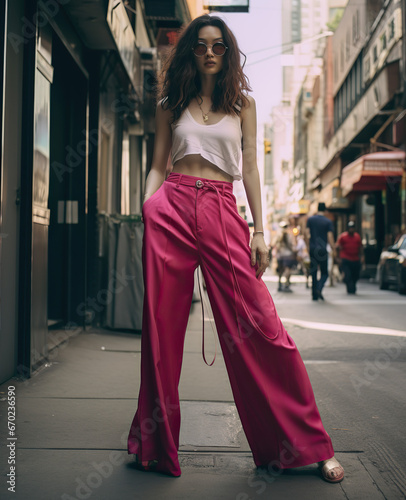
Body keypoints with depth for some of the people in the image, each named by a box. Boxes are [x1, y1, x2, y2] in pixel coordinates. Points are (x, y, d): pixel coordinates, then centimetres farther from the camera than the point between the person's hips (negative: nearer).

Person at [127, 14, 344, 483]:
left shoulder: (242, 102, 15)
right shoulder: (171, 103, 17)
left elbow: (249, 168, 11)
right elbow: (158, 166, 15)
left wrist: (259, 231, 2)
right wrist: (148, 210, -2)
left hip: (222, 211, -1)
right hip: (171, 207, 1)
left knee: (257, 325, -8)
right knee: (162, 324, -1)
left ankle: (308, 444, 2)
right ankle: (156, 445, 13)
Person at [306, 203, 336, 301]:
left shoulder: (310, 219, 6)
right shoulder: (328, 221, -1)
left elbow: (307, 233, 3)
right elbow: (330, 236, -5)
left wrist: (309, 246, 11)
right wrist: (333, 250, 1)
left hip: (312, 249, 3)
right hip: (322, 249, -3)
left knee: (313, 272, 9)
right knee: (324, 272, 7)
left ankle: (314, 295, 8)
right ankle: (319, 288, -19)